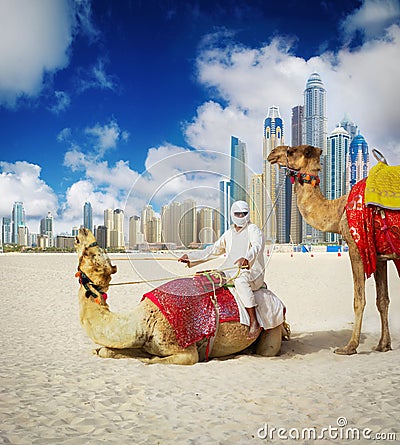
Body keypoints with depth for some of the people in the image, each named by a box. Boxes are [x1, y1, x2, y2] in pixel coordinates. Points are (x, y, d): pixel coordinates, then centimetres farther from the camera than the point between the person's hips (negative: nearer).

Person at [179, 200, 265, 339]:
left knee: (240, 280, -40)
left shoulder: (253, 230, -3)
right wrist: (190, 257, 20)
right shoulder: (229, 233, 17)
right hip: (231, 271, 7)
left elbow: (257, 246, -25)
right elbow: (214, 249, 25)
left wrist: (246, 258, -47)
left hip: (252, 272, -7)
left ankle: (254, 322, -38)